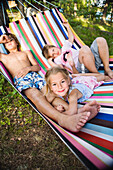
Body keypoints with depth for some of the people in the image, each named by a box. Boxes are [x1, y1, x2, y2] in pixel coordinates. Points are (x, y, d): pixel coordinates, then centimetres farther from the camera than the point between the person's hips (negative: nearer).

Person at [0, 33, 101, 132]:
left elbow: (37, 67, 21)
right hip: (20, 79, -3)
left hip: (34, 75, 3)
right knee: (35, 95, -37)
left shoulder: (26, 52, 32)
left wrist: (28, 68, -1)